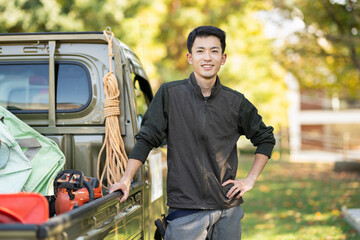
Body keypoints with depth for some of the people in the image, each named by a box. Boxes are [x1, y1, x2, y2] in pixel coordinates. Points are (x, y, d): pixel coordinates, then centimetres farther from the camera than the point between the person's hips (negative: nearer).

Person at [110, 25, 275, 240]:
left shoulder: (236, 102, 4)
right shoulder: (170, 94, -1)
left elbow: (266, 138, 17)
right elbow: (146, 139, 2)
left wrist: (250, 180, 8)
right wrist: (126, 179, -7)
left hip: (228, 209, 3)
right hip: (185, 209, -2)